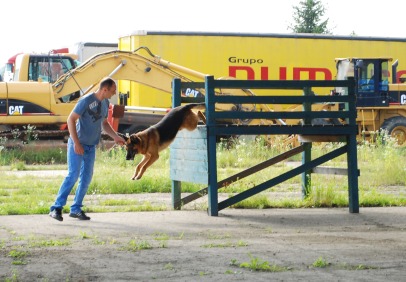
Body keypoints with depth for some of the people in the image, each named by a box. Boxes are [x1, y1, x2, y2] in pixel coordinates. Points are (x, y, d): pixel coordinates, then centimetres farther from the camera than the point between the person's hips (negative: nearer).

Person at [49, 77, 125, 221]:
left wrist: (116, 137, 9)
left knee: (86, 178, 7)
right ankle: (56, 208, -11)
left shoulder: (105, 103, 8)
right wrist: (76, 143, -21)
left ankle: (76, 208, 15)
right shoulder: (86, 100, -16)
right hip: (77, 145, -8)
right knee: (73, 175, -13)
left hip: (91, 147, 8)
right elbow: (71, 119, -17)